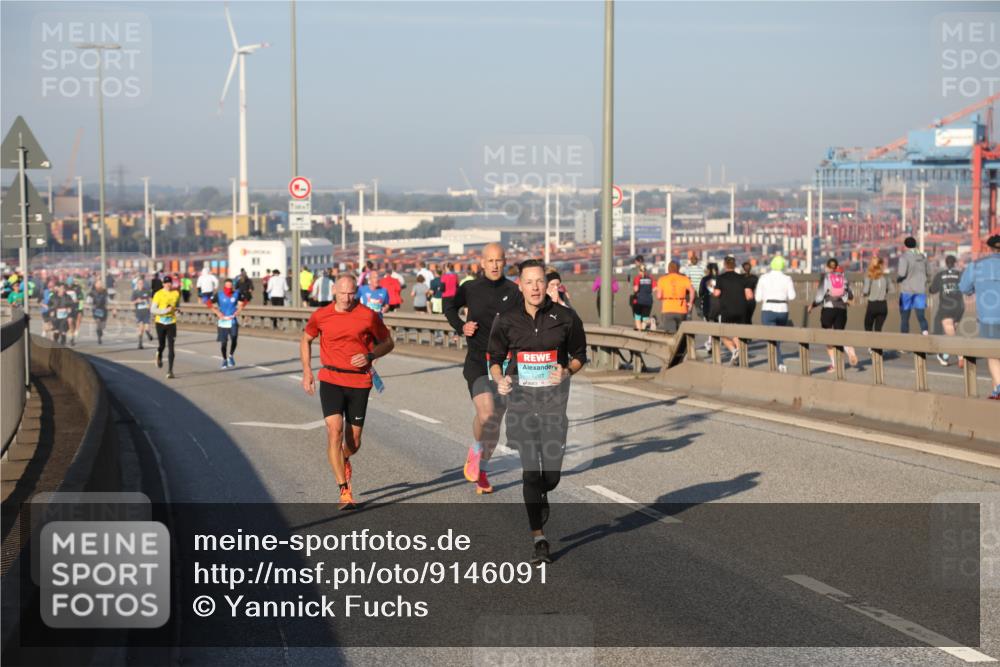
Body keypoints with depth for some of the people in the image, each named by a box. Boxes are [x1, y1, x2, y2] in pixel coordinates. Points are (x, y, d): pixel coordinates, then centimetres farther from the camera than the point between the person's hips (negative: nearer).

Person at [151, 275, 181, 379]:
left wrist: (177, 309, 0)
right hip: (160, 323, -1)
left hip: (171, 323, 1)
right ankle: (159, 356, 47)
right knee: (161, 345, 10)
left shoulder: (176, 293, 4)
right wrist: (165, 310, -22)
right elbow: (153, 310, -11)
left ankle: (170, 371, -6)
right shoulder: (158, 294, -8)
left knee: (171, 348, -7)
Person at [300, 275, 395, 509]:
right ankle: (345, 491, -14)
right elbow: (306, 340, 18)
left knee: (354, 442, 5)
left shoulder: (368, 316, -4)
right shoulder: (320, 316, 1)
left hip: (359, 382, 0)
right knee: (335, 432, -17)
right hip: (331, 380, 0)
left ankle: (344, 461, 44)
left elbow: (388, 343, 8)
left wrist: (369, 356, -10)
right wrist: (307, 371, 9)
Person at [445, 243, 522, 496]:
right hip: (477, 361, -2)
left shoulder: (513, 292, 0)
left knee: (495, 422, 7)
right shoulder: (470, 289, 0)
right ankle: (475, 452, 6)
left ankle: (480, 468, 27)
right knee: (486, 414, -22)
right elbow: (449, 308, 18)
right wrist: (461, 326, 1)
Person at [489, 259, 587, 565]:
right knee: (530, 470, -7)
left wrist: (566, 372, -8)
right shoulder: (508, 320, 3)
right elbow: (495, 358, 13)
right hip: (521, 395, 0)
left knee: (551, 474, -1)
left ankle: (541, 496, 37)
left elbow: (579, 355, 12)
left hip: (554, 395, 0)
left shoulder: (565, 317, 1)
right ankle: (539, 539, -1)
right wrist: (499, 379, -7)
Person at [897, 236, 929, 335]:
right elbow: (927, 273, 14)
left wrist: (897, 278, 2)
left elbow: (902, 273, -18)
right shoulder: (922, 257, 8)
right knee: (921, 315, -1)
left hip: (907, 290, -4)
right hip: (920, 290, 4)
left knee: (904, 317, 8)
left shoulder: (904, 257, -10)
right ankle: (925, 331, -25)